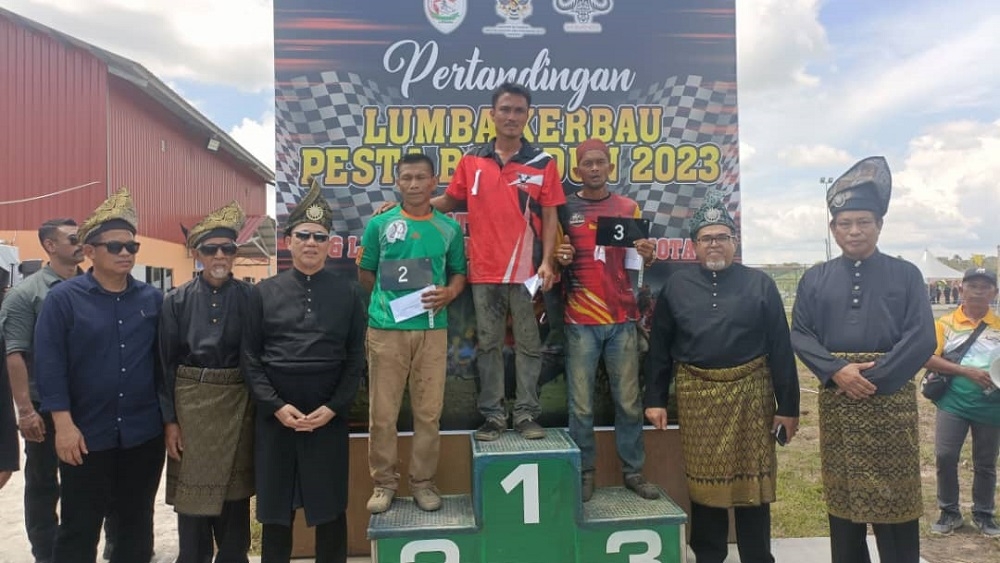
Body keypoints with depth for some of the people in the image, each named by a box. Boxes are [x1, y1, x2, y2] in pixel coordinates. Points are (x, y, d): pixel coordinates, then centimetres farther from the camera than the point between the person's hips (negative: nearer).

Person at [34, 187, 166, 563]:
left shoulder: (153, 299, 4)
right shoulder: (63, 298, -5)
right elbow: (49, 364, -8)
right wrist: (63, 424, -13)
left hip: (144, 434, 3)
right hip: (85, 434, -2)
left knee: (137, 523, 15)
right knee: (79, 528, 10)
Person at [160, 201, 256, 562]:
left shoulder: (249, 298, -2)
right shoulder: (177, 301, 0)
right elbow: (165, 363, 0)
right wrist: (169, 419, -4)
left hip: (237, 403, 0)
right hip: (190, 402, 0)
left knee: (234, 493, 12)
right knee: (192, 491, 8)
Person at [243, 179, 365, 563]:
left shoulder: (348, 294, 3)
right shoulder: (263, 293, 4)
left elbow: (356, 359, 1)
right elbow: (250, 358, 1)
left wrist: (334, 408, -9)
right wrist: (276, 406, -10)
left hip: (330, 415, 0)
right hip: (275, 415, 1)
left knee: (330, 508, 9)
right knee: (274, 508, 11)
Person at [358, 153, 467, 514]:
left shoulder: (450, 228, 8)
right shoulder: (379, 224, 5)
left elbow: (459, 273, 13)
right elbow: (365, 273, 11)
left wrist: (449, 293, -6)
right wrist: (386, 300, 2)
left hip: (432, 329, 1)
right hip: (386, 329, -1)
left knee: (429, 411, 6)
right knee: (382, 412, 3)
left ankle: (423, 481, 21)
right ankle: (384, 482, 19)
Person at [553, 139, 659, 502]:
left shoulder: (629, 208, 10)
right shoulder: (565, 208, 4)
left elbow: (638, 263, 14)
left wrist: (648, 255, -8)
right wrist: (559, 259, -13)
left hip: (622, 319, 2)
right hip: (580, 321, -2)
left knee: (628, 400, 7)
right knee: (581, 403, 2)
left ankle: (633, 472, 19)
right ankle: (583, 473, 14)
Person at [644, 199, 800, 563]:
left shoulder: (760, 284, 1)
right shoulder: (675, 286, 4)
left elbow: (781, 349, -1)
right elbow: (659, 348, 6)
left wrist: (788, 406, -3)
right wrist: (655, 399, 2)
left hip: (750, 393, -1)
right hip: (696, 395, 1)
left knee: (752, 478, 8)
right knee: (703, 479, 10)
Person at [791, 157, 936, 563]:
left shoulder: (906, 275, 3)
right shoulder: (815, 279, 8)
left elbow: (922, 339, -6)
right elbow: (799, 334, 1)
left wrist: (873, 380, -15)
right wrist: (837, 371, -14)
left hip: (892, 398, -2)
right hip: (835, 401, 2)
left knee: (895, 496, 4)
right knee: (842, 495, 10)